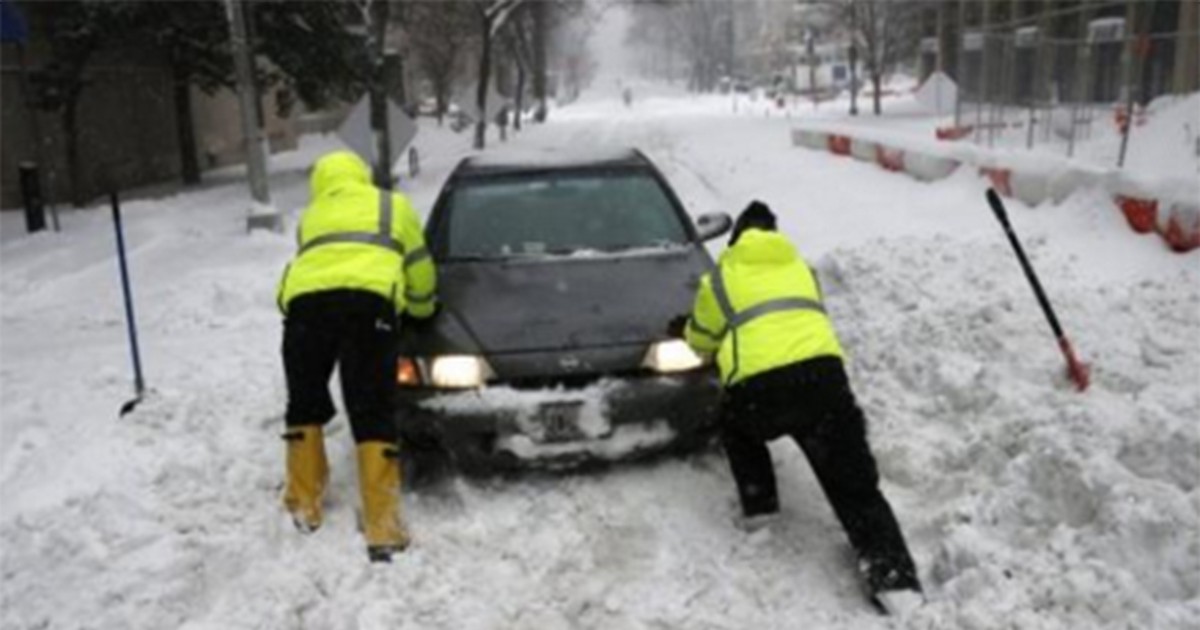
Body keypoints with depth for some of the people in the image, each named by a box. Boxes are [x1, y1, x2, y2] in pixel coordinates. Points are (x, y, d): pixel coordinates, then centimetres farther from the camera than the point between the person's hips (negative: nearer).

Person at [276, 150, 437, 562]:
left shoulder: (310, 216, 38)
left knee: (305, 406, 21)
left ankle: (304, 506, 28)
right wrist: (422, 309, 52)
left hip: (305, 301, 2)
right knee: (372, 416, -1)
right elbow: (418, 269, 35)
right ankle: (383, 530, -6)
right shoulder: (392, 205, 32)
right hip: (368, 300, -2)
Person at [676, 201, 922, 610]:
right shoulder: (799, 267, 30)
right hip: (822, 372, 2)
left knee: (736, 427, 34)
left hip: (758, 385, -2)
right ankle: (892, 573, -7)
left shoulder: (722, 277, 20)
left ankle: (757, 504, 30)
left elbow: (702, 337, 31)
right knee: (854, 482, 5)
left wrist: (685, 330, 56)